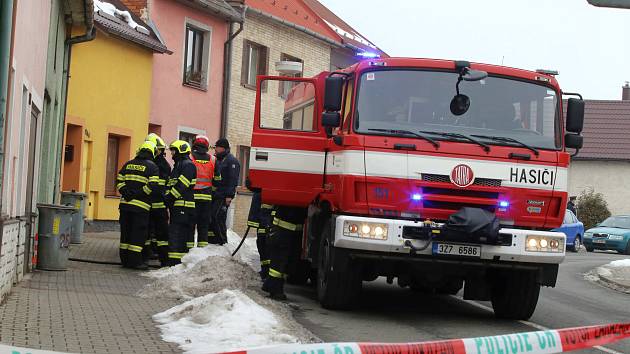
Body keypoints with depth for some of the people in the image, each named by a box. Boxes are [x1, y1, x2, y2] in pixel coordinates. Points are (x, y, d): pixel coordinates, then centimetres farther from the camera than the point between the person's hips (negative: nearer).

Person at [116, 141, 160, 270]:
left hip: (125, 204, 5)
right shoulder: (152, 167, -3)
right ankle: (135, 260, -3)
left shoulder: (128, 164, 14)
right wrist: (138, 194, -9)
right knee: (139, 233, -1)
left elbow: (119, 181, 9)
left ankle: (125, 259, 16)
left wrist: (126, 193, 1)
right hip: (141, 205, -5)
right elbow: (152, 186, -14)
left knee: (126, 231, 11)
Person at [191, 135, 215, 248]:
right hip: (206, 196, 2)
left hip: (192, 195, -2)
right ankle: (203, 243, 10)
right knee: (204, 221, 9)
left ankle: (189, 243, -2)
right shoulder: (212, 159, 5)